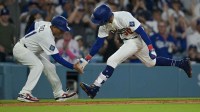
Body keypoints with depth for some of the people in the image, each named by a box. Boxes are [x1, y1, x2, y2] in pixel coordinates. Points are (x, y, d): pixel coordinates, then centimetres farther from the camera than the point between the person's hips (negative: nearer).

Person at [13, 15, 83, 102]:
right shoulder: (47, 37, -32)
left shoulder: (47, 24, -7)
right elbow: (57, 58, -32)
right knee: (38, 65, -30)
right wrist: (73, 66, -33)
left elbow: (34, 25, 13)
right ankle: (24, 94, -32)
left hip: (31, 51, 10)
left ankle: (59, 93, 8)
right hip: (20, 49, -10)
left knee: (49, 67, 3)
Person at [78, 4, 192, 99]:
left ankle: (94, 88, -19)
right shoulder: (104, 25, -7)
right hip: (129, 42, 9)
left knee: (112, 61, -19)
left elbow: (141, 31, -27)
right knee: (151, 62, 22)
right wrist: (86, 60, -7)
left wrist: (151, 49, -31)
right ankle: (182, 63, 33)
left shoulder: (123, 17, -30)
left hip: (136, 40, -9)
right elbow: (98, 43, -1)